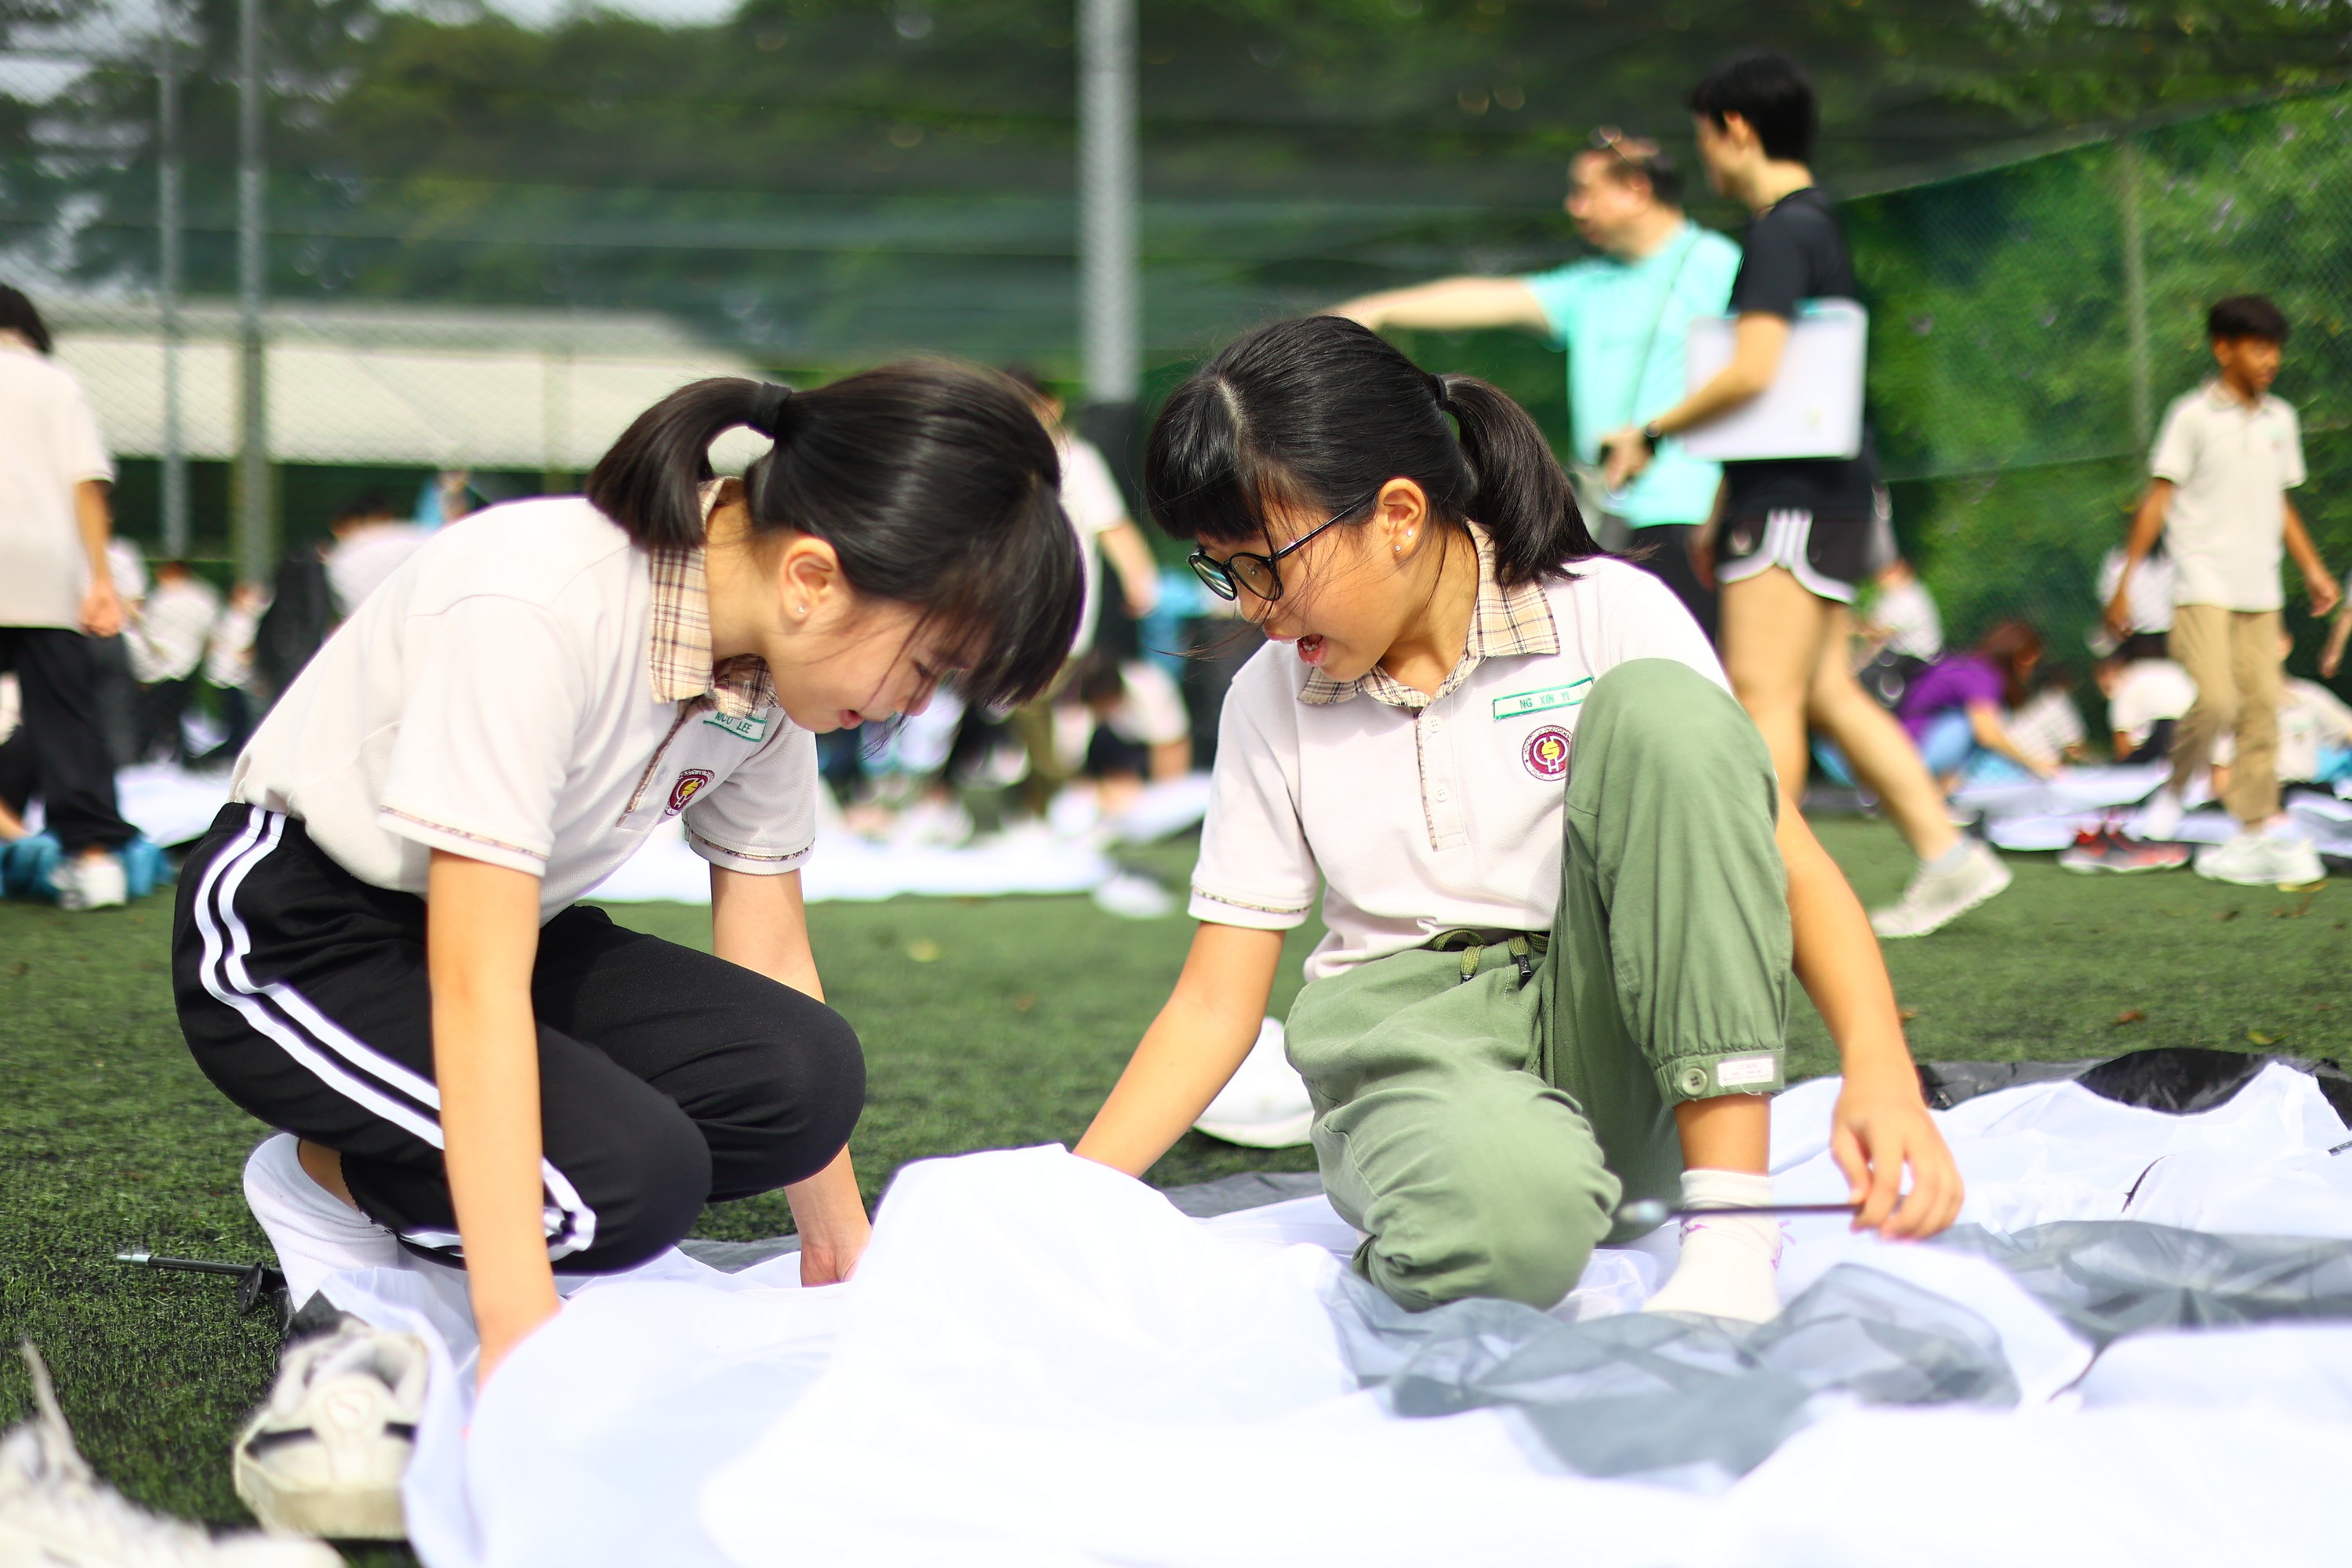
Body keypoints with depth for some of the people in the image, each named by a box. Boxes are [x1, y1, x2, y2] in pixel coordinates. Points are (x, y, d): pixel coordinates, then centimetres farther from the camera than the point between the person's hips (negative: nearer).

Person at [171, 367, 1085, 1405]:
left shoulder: (767, 667, -9)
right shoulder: (535, 613, -33)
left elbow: (767, 955, 2)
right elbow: (475, 987, -35)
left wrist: (845, 1245, 3)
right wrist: (522, 1336, -39)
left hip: (500, 926, 8)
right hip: (295, 942, -7)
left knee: (800, 1078, -18)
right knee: (630, 1177, -29)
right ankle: (325, 1178, 1)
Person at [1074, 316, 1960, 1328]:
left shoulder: (1608, 615, -1)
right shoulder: (1270, 702, 9)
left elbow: (1788, 858, -6)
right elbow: (1215, 1005, 9)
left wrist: (1880, 1073, -23)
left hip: (1619, 1041, 1)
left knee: (1656, 709, -26)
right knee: (1504, 1206, -41)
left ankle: (1731, 1221, -26)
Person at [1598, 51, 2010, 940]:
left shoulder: (1785, 232, -13)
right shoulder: (1816, 226, 19)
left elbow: (1752, 372, -24)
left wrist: (1651, 435, -12)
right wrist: (1720, 513, 26)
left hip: (1797, 497, -10)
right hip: (1809, 492, 10)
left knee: (1764, 695, -9)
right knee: (1826, 694, 11)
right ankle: (1948, 858, 11)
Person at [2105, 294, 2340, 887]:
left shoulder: (2279, 420, 12)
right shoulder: (2193, 415, -5)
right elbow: (2158, 500, -6)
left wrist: (2313, 569, 17)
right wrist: (2124, 583, -9)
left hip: (2260, 591, 5)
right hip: (2203, 586, -5)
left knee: (2261, 710, 2)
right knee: (2215, 700, -18)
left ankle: (2258, 832, 5)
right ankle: (2174, 790, 7)